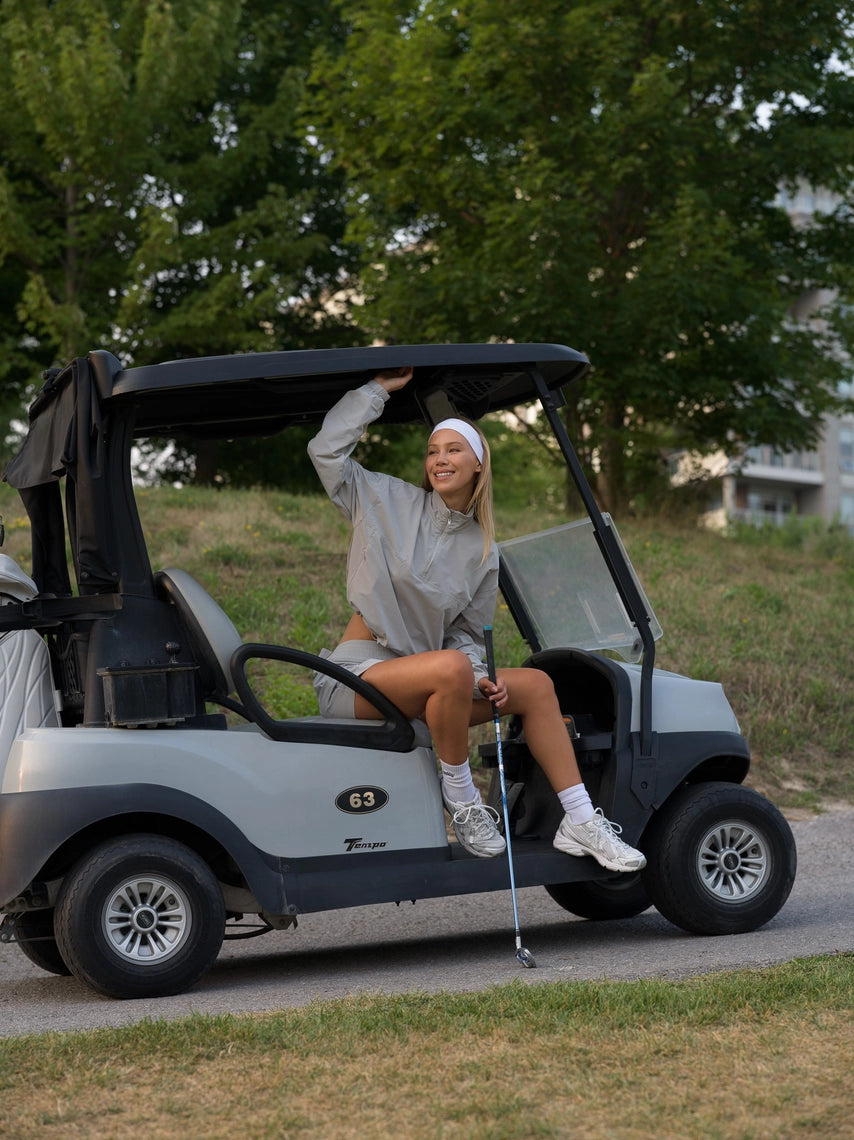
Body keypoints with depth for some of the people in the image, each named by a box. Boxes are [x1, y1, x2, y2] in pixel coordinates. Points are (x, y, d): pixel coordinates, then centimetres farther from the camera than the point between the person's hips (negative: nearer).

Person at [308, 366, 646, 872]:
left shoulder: (483, 550, 11)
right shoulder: (393, 502, 0)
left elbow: (466, 632, 15)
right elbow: (328, 450, -7)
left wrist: (483, 680, -5)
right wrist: (378, 389, -4)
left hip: (423, 687, 6)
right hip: (357, 676, -6)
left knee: (536, 684, -7)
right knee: (451, 668, -36)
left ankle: (580, 822, -6)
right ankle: (461, 801, -18)